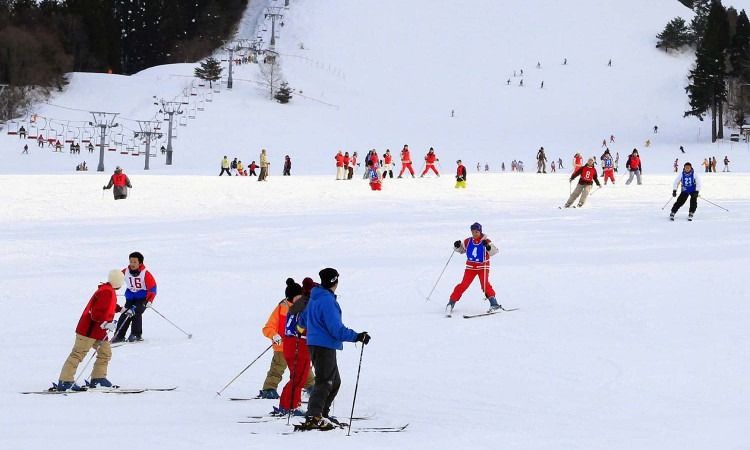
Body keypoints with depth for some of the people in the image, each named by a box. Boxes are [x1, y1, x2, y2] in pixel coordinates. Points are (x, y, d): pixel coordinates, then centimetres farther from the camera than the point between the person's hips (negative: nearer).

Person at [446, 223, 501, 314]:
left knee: (485, 284, -22)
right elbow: (461, 250, 18)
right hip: (470, 267, 3)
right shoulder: (468, 241, 2)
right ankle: (452, 302, 3)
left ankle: (494, 304, -16)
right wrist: (457, 246, -4)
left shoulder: (486, 241, -8)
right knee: (464, 285, -6)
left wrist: (488, 247, -36)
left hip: (483, 267, -3)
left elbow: (494, 251, -17)